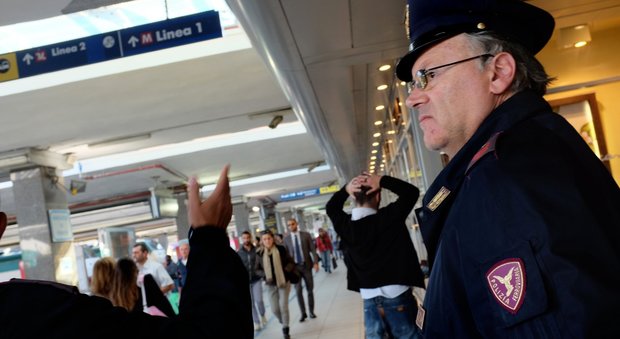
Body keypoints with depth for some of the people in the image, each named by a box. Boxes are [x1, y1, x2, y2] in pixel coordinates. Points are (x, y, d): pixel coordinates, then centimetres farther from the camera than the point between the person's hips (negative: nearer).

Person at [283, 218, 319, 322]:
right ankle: (303, 313, 3)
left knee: (310, 290, 7)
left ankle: (311, 311, 20)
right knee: (298, 290, -8)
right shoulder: (286, 238, 1)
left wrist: (316, 262, -11)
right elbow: (286, 254, 3)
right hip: (295, 267, 0)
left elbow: (313, 250, -1)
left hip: (306, 265, 0)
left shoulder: (306, 235, 0)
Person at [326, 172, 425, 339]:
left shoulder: (345, 225, -1)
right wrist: (382, 181, -5)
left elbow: (331, 208, 21)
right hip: (397, 296, -4)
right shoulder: (388, 217, -12)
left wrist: (345, 189, 7)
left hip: (370, 300, 4)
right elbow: (412, 191, -1)